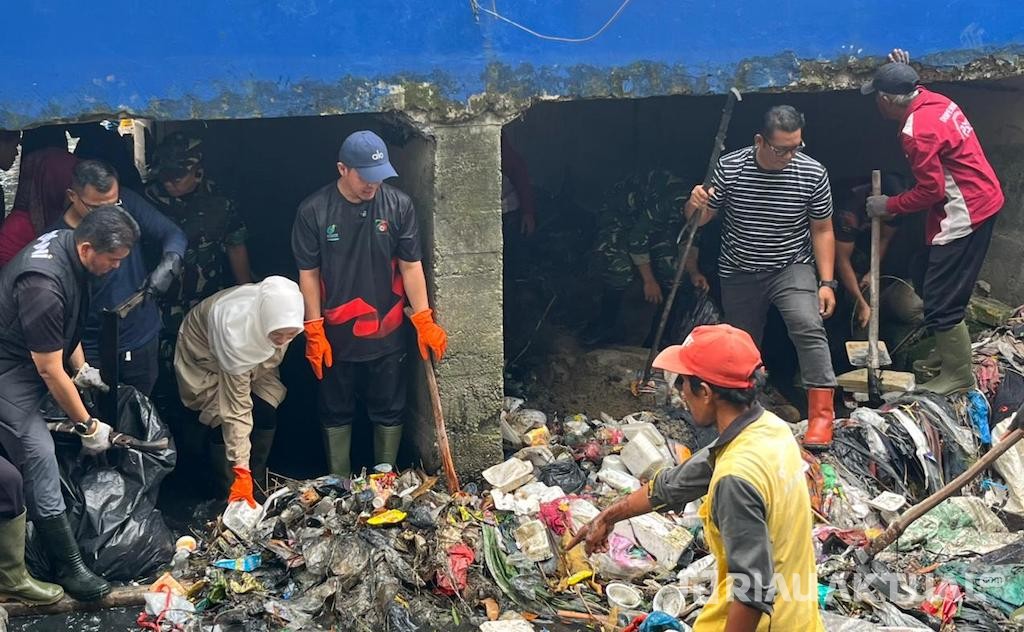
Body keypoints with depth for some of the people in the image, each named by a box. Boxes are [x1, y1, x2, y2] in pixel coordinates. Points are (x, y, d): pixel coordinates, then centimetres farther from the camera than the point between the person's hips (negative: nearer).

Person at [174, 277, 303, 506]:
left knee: (266, 417, -7)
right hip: (205, 353, -5)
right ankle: (230, 496, -1)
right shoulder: (236, 332, -45)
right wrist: (240, 471, -39)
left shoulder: (278, 312, -32)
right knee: (225, 424, -17)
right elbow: (237, 410, -39)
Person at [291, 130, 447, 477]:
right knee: (336, 413, 13)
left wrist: (424, 321, -9)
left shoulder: (399, 205, -7)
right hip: (336, 337, -1)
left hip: (386, 334, 1)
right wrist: (314, 331, -6)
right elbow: (308, 274, -5)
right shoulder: (314, 210, -9)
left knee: (389, 412, 12)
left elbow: (411, 266, -3)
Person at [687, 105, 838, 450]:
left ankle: (821, 415, -22)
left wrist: (827, 282, -8)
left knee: (809, 327, -24)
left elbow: (822, 230, -3)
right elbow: (699, 219, -4)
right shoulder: (729, 168, -14)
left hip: (792, 268, -1)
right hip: (739, 274, 1)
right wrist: (695, 204, -28)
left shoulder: (812, 173, -13)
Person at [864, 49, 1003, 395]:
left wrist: (888, 205, -8)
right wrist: (904, 72, 16)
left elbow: (931, 191, -21)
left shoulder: (917, 132, -23)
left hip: (966, 212, -11)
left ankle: (958, 376, 5)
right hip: (981, 200, 11)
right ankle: (949, 354, 34)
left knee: (941, 300, -6)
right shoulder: (934, 101, 5)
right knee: (939, 287, 21)